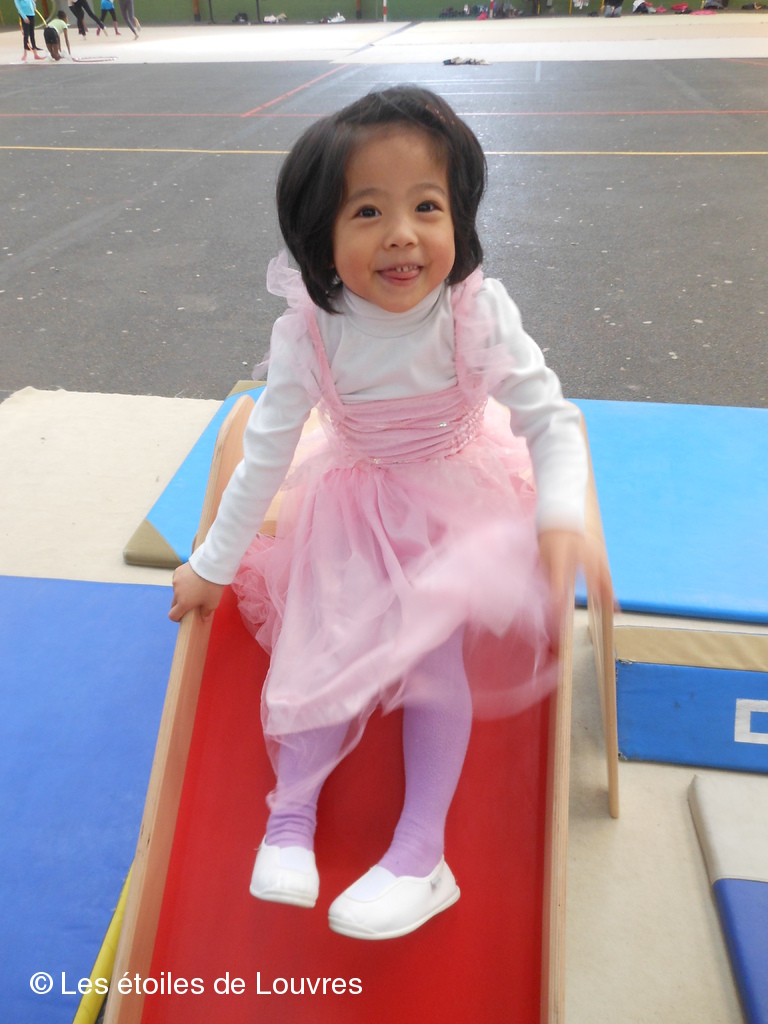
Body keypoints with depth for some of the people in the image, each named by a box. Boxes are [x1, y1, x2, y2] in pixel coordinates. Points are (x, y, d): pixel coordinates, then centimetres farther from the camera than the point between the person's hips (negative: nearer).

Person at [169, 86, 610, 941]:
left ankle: (419, 854, 7)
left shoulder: (479, 313, -23)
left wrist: (561, 519, -34)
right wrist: (213, 564, -4)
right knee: (322, 645, -3)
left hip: (456, 497, -1)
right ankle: (291, 814, 20)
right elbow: (266, 453, -11)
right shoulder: (308, 331, -21)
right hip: (353, 503, 2)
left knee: (436, 650, -10)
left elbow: (550, 421, -15)